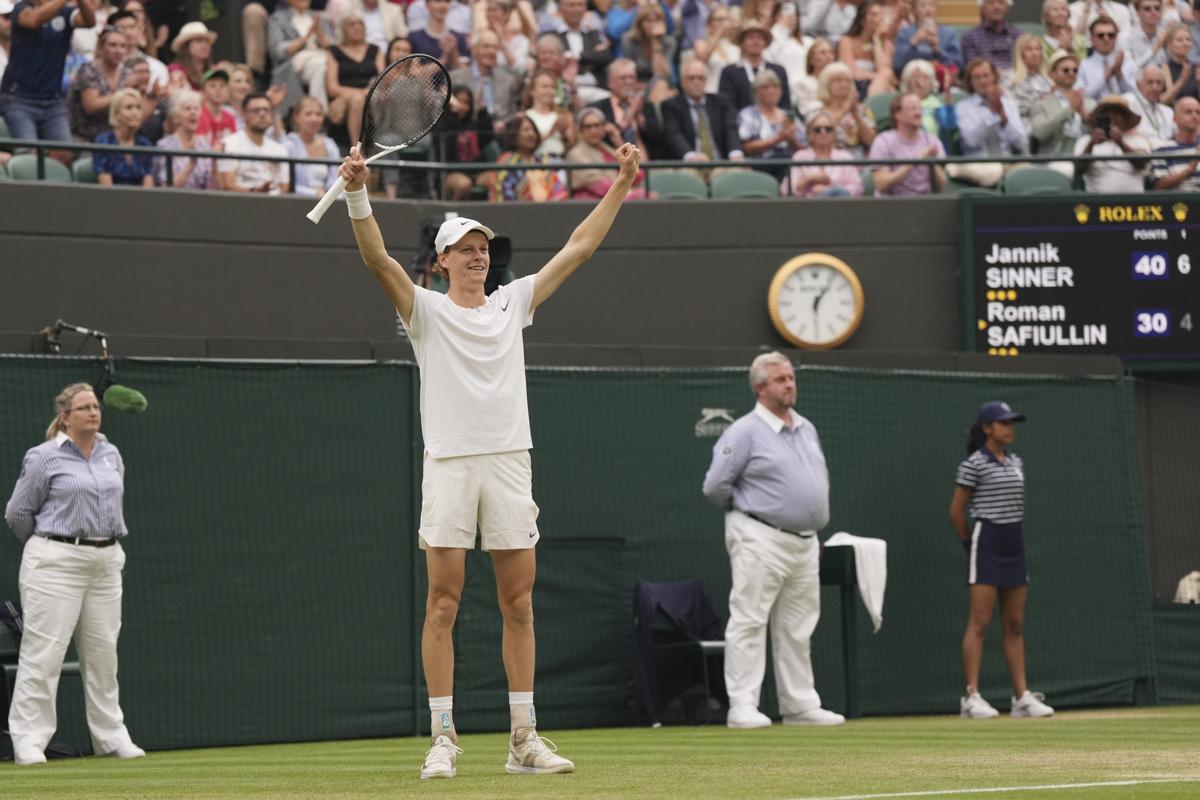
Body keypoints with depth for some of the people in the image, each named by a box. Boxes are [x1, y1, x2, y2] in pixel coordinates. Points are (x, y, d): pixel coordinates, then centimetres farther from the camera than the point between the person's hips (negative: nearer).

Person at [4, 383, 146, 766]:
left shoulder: (112, 456, 11)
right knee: (44, 651, -8)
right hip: (57, 562, -6)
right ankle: (28, 741, -6)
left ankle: (110, 737, 18)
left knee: (103, 651, 10)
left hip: (106, 562, 6)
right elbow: (17, 513, 0)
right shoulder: (44, 457, -7)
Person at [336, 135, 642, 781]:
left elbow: (578, 248, 16)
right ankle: (443, 738, -4)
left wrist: (621, 186, 12)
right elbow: (377, 258, -10)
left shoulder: (512, 303, 15)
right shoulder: (426, 310, 5)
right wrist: (357, 194, -25)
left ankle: (523, 739, 7)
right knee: (443, 603, -5)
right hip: (449, 463, -3)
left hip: (509, 459, 3)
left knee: (518, 605, 4)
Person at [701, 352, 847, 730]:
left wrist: (815, 519, 17)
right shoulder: (744, 432, -9)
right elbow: (715, 486, -9)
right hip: (761, 540, -8)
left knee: (798, 629, 10)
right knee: (749, 623, -8)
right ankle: (742, 707, -9)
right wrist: (746, 511, 3)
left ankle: (801, 705, 14)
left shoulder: (807, 429, 14)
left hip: (805, 542, 8)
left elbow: (819, 479, 27)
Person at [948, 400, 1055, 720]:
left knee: (1015, 624, 6)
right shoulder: (974, 464, -8)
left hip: (1014, 543, 7)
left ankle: (1022, 696, 7)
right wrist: (970, 543, 2)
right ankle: (972, 697, -10)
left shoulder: (1016, 463, 13)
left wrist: (1013, 533, 14)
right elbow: (956, 510, -6)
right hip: (986, 541, -7)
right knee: (979, 622, -9)